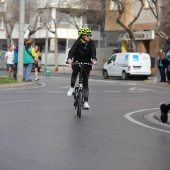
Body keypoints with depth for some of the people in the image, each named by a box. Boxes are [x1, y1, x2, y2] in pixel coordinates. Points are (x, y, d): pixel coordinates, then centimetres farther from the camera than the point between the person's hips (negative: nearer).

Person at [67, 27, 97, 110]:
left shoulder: (91, 43, -9)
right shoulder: (78, 42, -14)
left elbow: (93, 52, -22)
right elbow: (72, 50, -26)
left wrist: (94, 59, -44)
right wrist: (69, 59, -47)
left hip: (87, 63, 1)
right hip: (77, 62, -1)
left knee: (85, 82, -3)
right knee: (75, 71, -35)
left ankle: (85, 102, -2)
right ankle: (72, 88, -13)